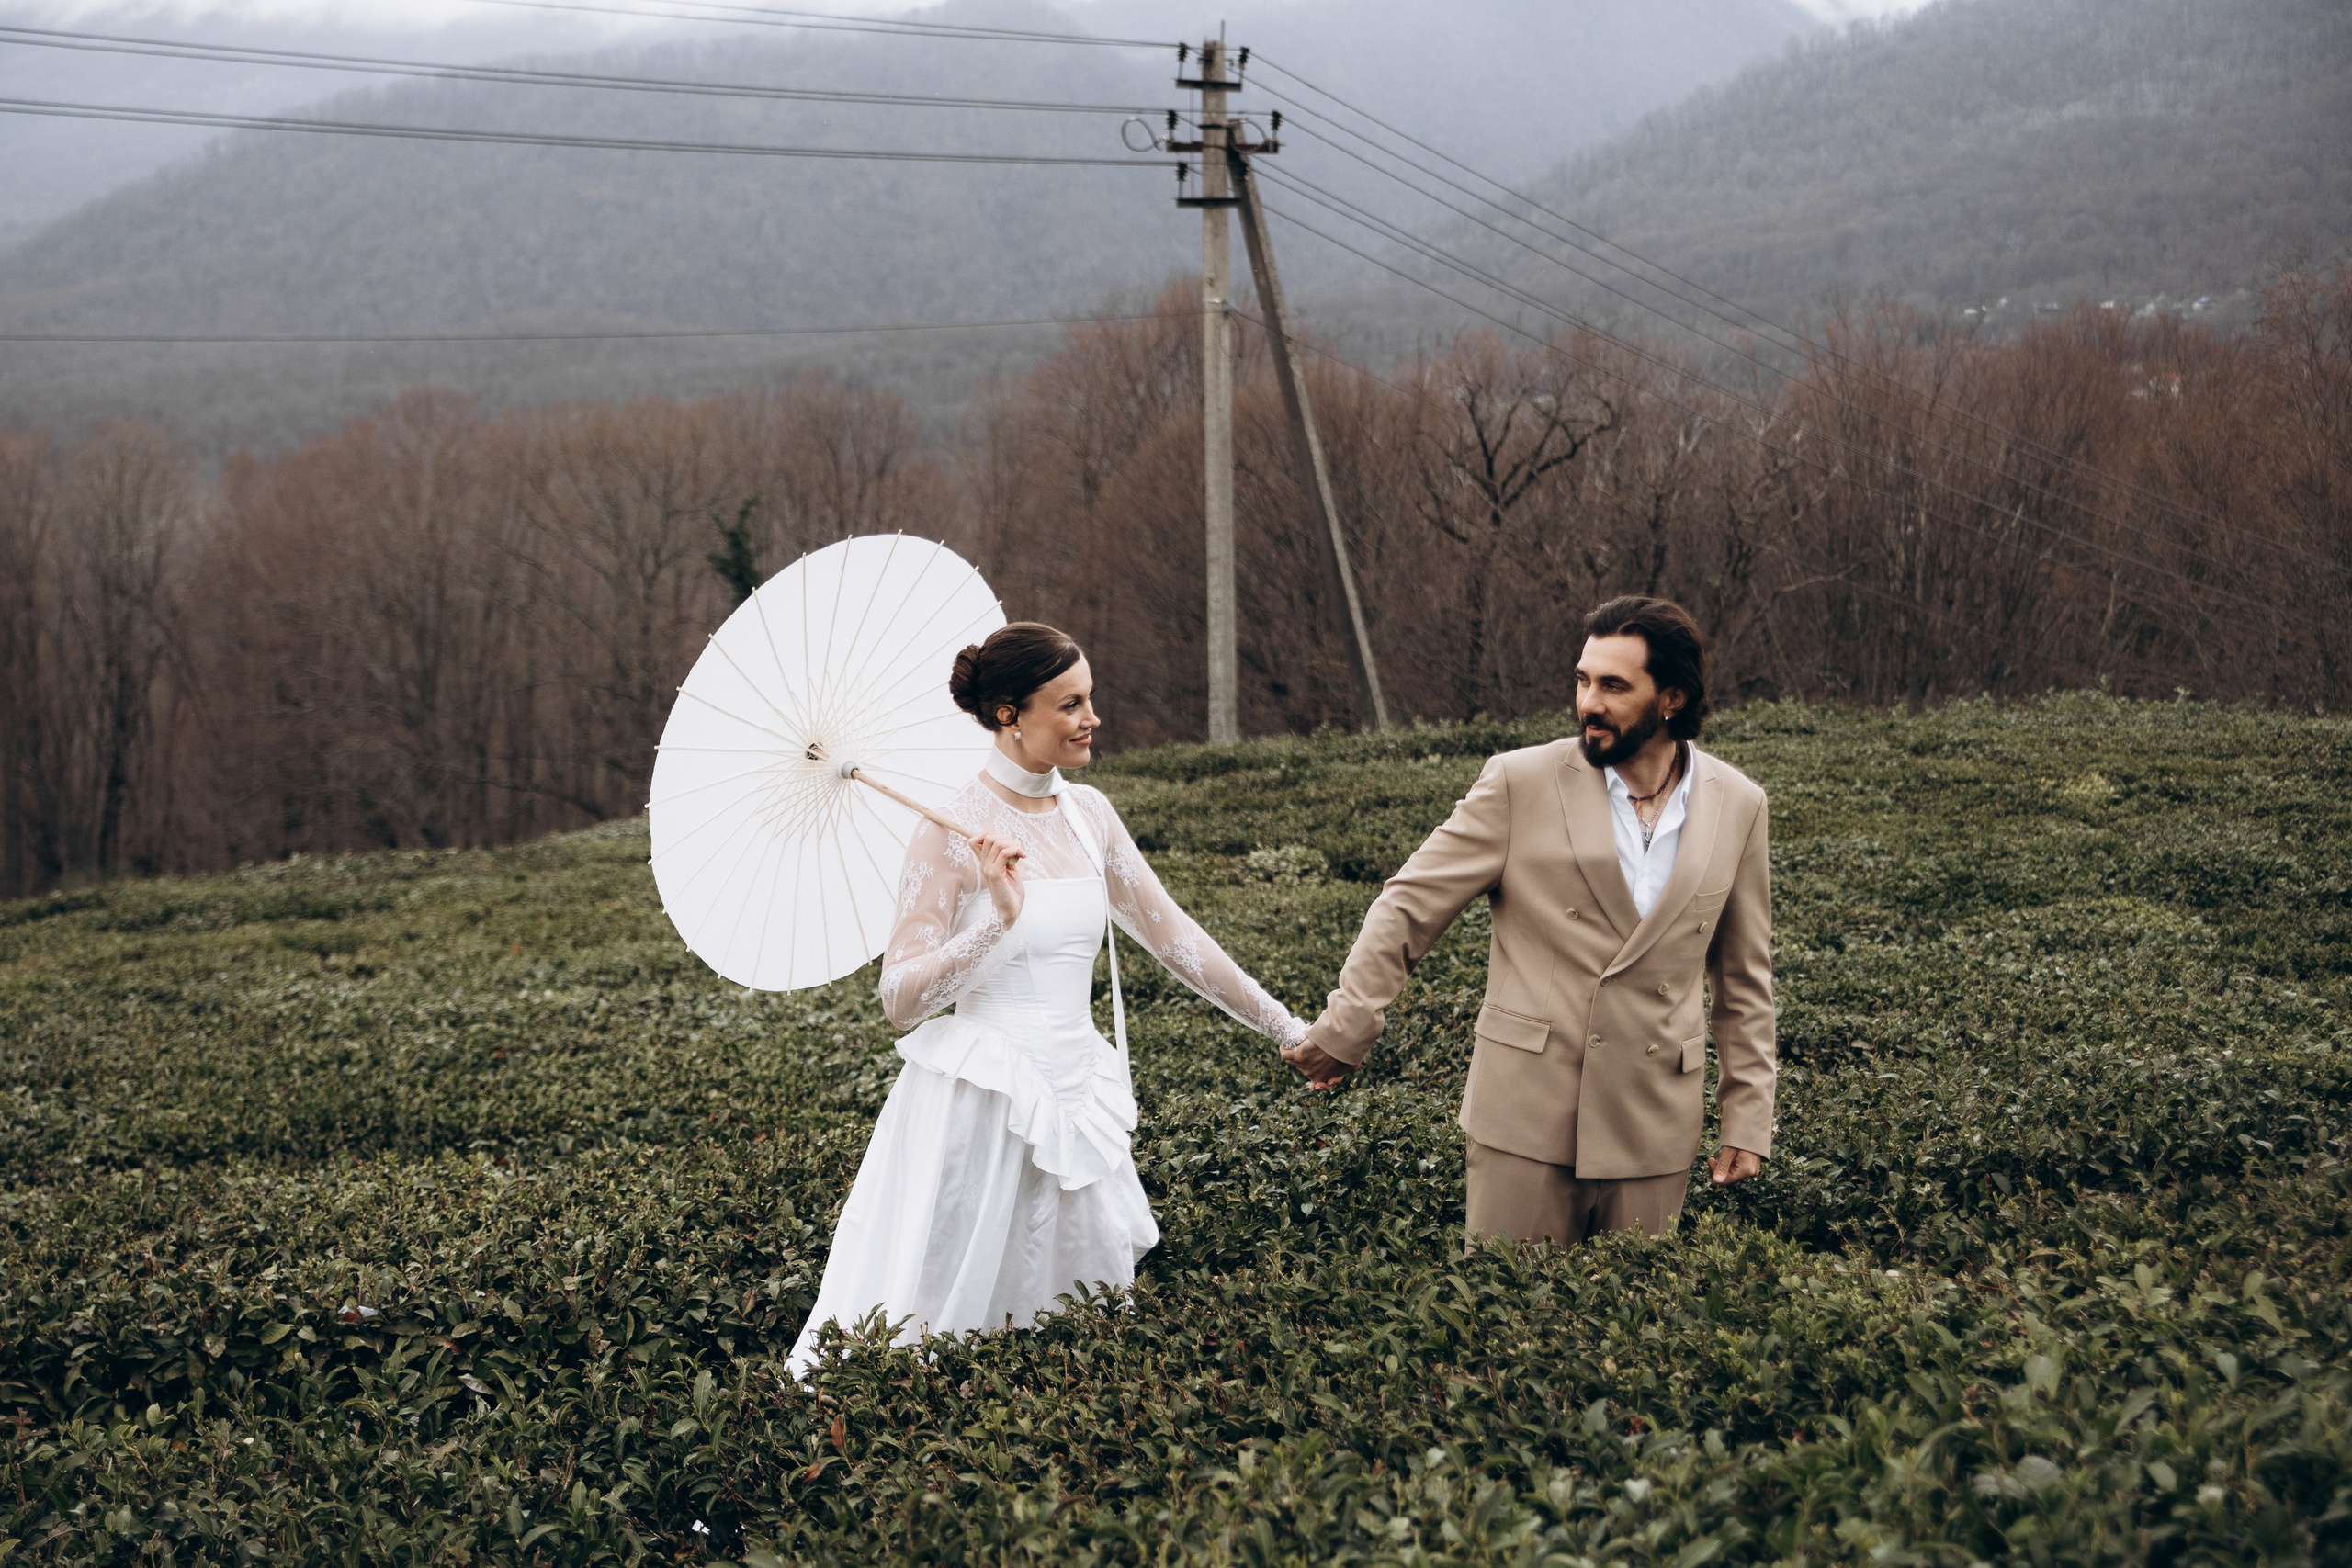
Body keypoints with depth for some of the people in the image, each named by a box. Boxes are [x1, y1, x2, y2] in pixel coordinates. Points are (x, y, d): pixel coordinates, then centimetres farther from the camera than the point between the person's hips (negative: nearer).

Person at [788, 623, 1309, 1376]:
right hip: (978, 1106, -6)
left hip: (1074, 1100, 6)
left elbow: (1171, 933, 14)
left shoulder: (1087, 813, 7)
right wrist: (998, 919, -26)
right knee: (928, 1333, 0)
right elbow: (900, 997, -13)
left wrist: (1288, 1029, 16)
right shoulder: (953, 833, -11)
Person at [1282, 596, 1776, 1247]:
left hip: (1654, 1128, 2)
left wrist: (1747, 1119, 8)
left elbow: (1745, 978, 11)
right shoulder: (1521, 783, -5)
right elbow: (1409, 907, -1)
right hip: (1527, 1117, -2)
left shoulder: (1737, 806, 3)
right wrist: (1344, 1029, -7)